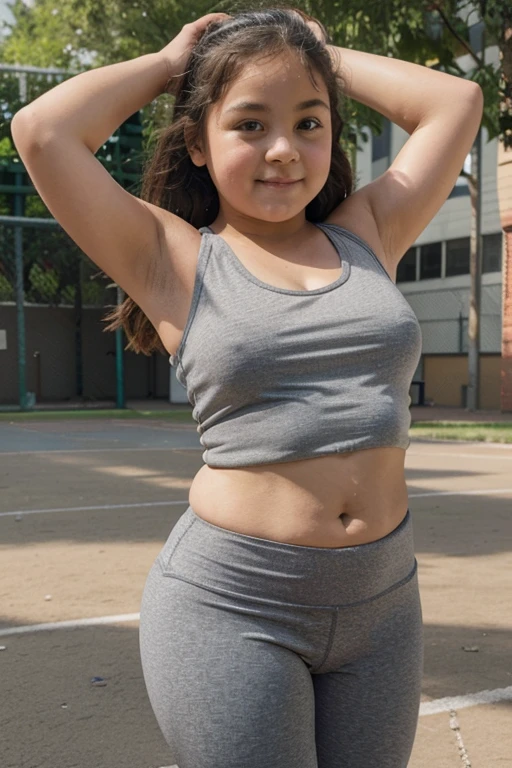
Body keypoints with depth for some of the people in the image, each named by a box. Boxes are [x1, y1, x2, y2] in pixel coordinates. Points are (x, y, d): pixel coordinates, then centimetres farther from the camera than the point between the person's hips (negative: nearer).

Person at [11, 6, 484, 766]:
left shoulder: (366, 234, 9)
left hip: (382, 602, 4)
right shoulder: (176, 259, -2)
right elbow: (42, 131, -11)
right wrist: (167, 64, 3)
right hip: (230, 605, -4)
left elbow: (456, 102, 12)